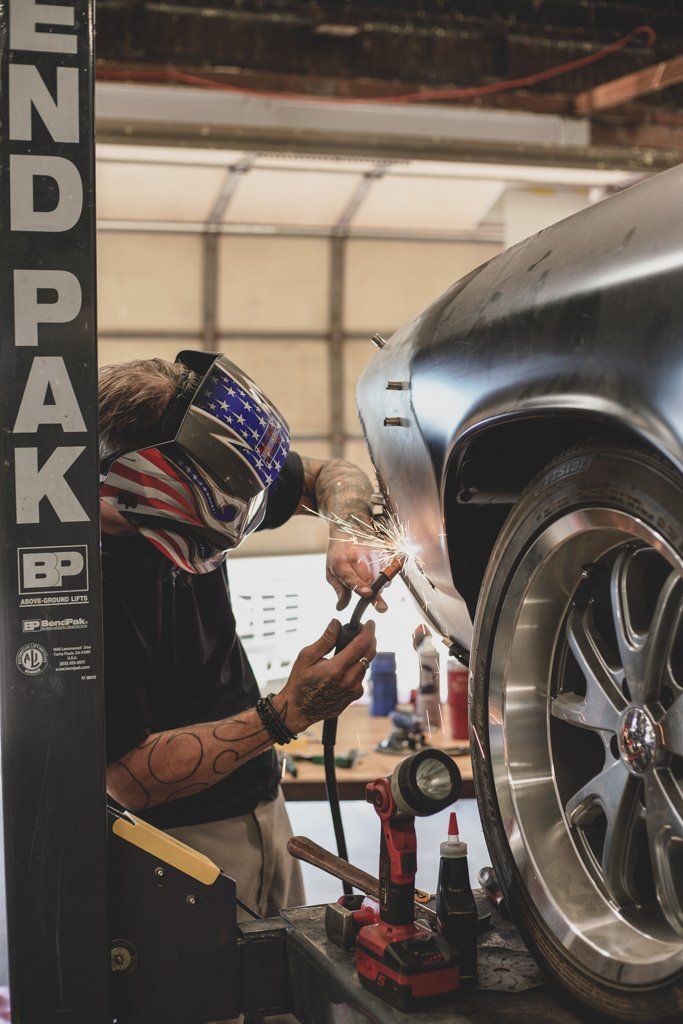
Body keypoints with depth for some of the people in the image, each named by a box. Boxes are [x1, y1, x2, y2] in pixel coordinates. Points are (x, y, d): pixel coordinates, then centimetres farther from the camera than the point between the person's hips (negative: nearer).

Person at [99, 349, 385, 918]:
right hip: (181, 840, -7)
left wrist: (345, 537, -17)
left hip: (262, 803, 7)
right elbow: (132, 779, -26)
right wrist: (287, 715, -30)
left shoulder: (192, 496, -9)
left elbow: (335, 476, 6)